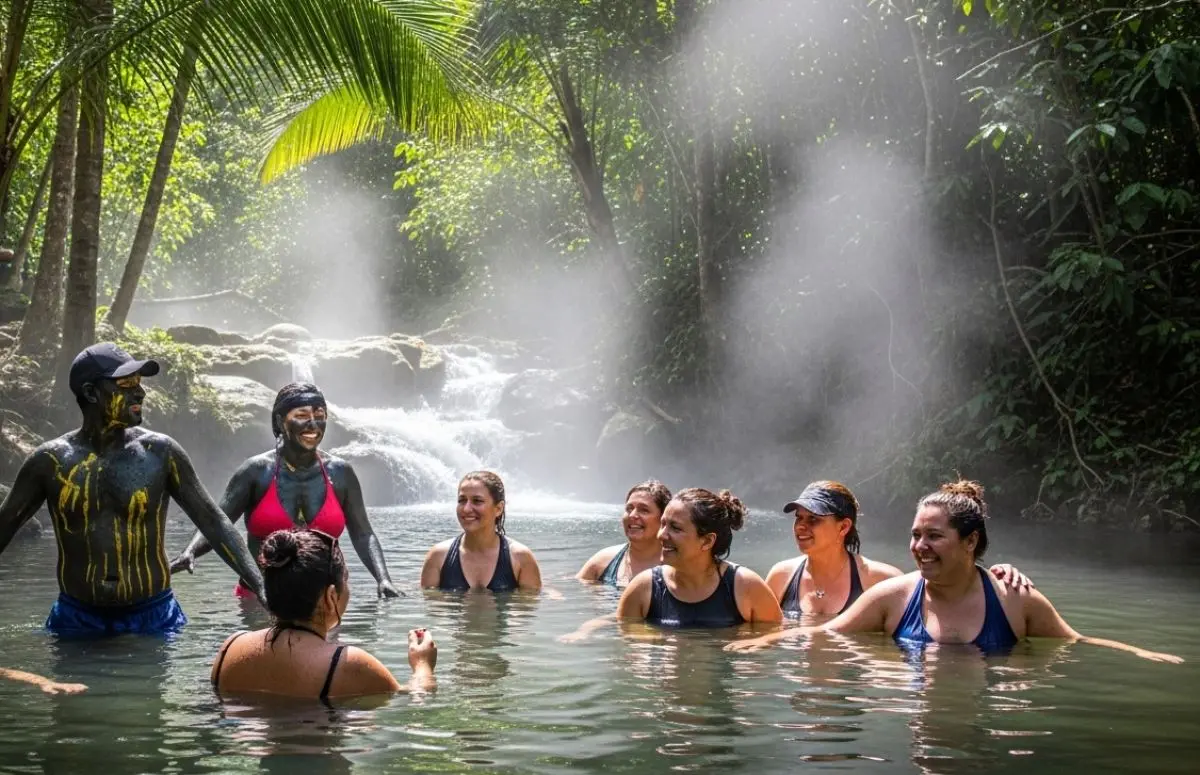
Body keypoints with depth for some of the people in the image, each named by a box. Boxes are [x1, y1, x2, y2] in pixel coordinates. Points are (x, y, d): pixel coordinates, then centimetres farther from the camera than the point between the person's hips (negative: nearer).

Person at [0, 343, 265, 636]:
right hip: (76, 619, 1)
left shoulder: (160, 452, -4)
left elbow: (213, 521, -2)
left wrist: (261, 587, -11)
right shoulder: (50, 460, -2)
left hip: (153, 616, -1)